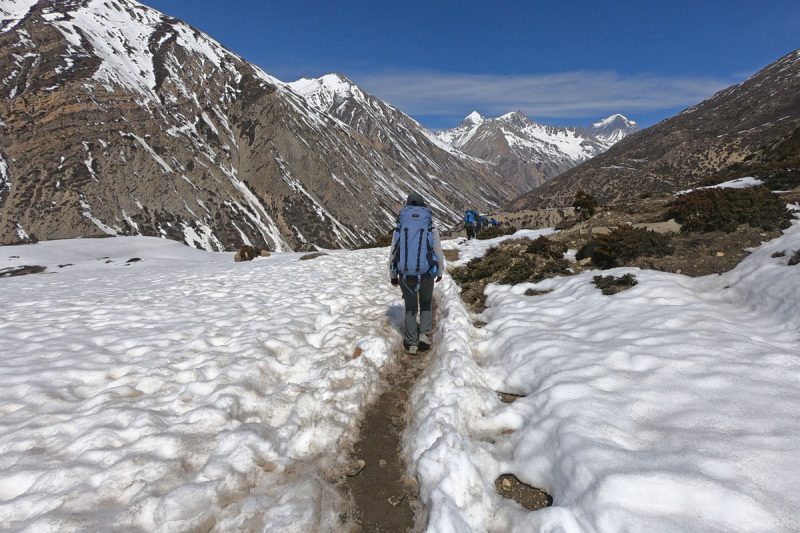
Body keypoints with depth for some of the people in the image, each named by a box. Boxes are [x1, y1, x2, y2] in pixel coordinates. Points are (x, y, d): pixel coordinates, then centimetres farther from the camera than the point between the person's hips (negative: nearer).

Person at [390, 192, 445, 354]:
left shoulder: (399, 228, -2)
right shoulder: (431, 228, -4)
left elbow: (392, 255, 2)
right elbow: (438, 254, 1)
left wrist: (393, 275, 16)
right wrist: (440, 273, 18)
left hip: (405, 275, 1)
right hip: (426, 275, -1)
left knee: (410, 307, 19)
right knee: (426, 304, 25)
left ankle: (411, 343, 18)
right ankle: (424, 334, 10)